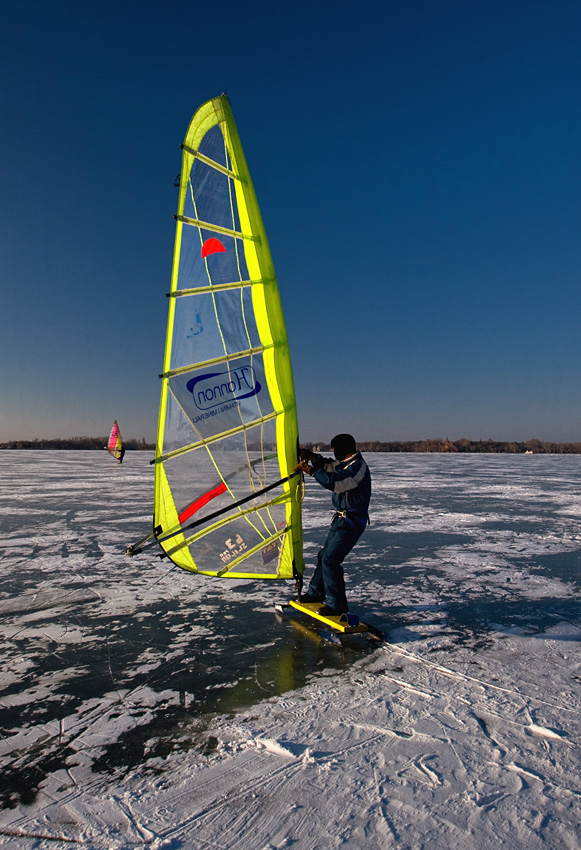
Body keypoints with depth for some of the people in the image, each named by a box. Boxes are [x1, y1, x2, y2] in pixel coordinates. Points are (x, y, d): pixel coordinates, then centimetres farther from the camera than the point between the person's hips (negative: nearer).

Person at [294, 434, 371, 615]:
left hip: (351, 522, -10)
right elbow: (329, 465, 24)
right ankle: (316, 592, 33)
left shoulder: (357, 466, -21)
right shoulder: (346, 463, 11)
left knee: (330, 560, -10)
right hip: (341, 518, 10)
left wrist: (310, 470, -24)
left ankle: (337, 604, 1)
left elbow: (332, 482, -31)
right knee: (324, 556, 17)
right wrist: (311, 456, 6)